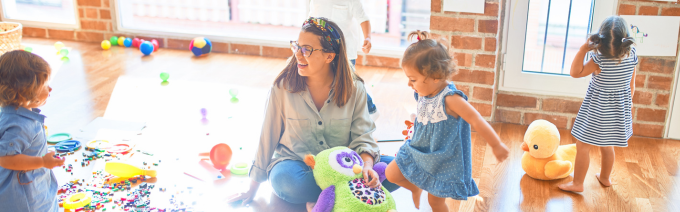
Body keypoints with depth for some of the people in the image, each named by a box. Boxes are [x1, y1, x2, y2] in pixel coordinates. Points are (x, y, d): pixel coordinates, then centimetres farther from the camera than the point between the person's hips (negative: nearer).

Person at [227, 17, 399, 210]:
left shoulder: (354, 89, -6)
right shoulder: (284, 86, -9)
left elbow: (362, 136, -4)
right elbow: (269, 137, -3)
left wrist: (367, 165, -27)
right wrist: (253, 189, 1)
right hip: (295, 163, -1)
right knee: (287, 181, -38)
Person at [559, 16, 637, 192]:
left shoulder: (599, 60, -28)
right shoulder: (632, 56, -8)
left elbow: (575, 72, -21)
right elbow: (632, 84, 4)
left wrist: (583, 49, -27)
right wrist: (628, 102, 19)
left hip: (598, 110, -7)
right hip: (620, 108, 7)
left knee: (583, 146, 5)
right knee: (607, 146, 26)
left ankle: (577, 183, 13)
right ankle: (605, 177, 44)